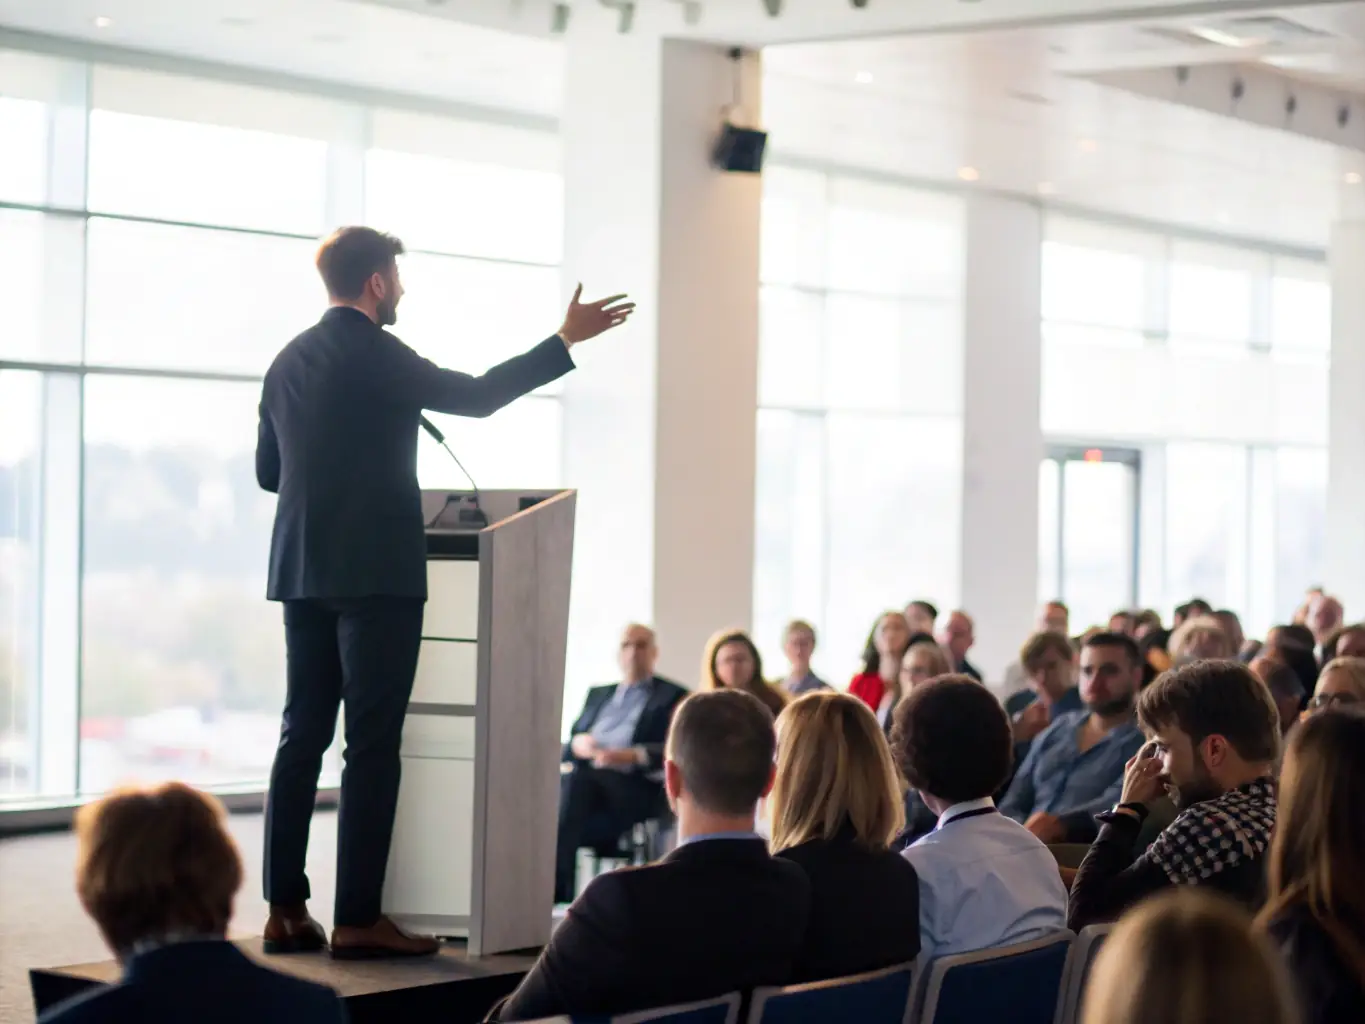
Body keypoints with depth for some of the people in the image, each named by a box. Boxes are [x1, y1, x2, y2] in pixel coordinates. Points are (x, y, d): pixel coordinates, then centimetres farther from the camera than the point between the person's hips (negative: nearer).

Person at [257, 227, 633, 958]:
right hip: (374, 573, -7)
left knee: (303, 736, 8)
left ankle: (286, 910, 8)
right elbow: (478, 396, -10)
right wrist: (568, 339, -5)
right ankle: (357, 919, -5)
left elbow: (268, 471, 17)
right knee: (372, 745, -5)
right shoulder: (374, 353, -10)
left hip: (304, 572, 8)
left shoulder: (289, 360, 12)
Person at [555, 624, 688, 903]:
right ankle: (557, 890, -40)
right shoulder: (597, 694, 31)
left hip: (634, 786, -4)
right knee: (570, 781, -33)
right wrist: (578, 744, -1)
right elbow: (566, 747, 24)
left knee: (576, 781, -35)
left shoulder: (673, 697, 14)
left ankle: (556, 888, -42)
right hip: (585, 780, 4)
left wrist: (631, 755, -16)